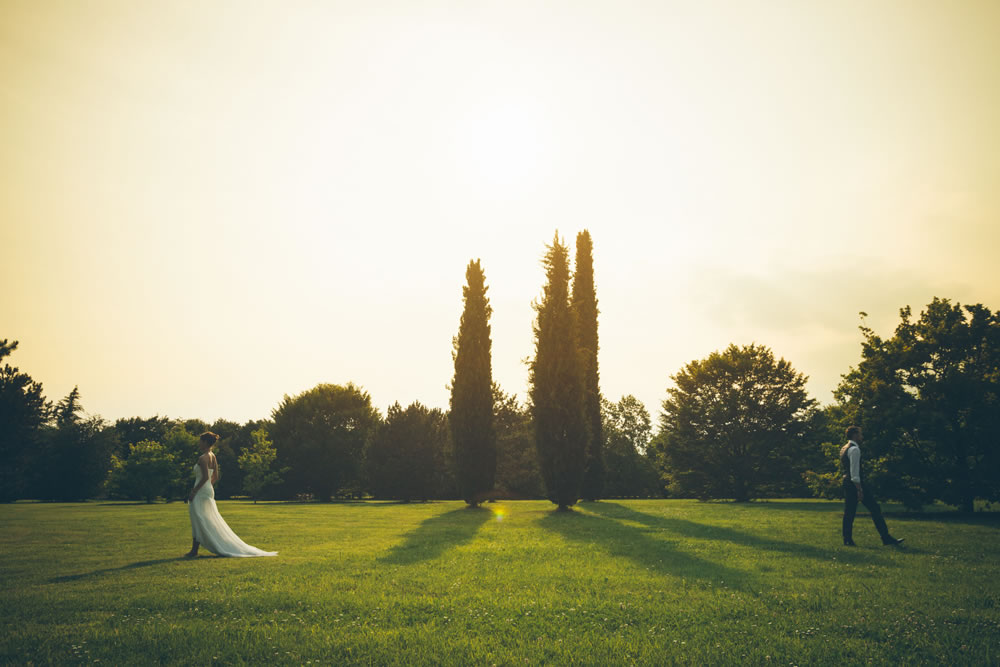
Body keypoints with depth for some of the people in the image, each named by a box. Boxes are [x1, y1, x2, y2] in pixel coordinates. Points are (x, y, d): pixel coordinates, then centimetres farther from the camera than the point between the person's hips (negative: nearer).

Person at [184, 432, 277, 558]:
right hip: (209, 490, 9)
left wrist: (193, 492, -18)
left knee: (198, 521, -3)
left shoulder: (203, 458, -15)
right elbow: (215, 477, 16)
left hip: (201, 492, -9)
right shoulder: (213, 456, 11)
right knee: (211, 521, 13)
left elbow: (205, 477, -23)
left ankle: (194, 551, 2)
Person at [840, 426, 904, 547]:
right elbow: (854, 472, -19)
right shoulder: (854, 449, -14)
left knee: (849, 512, 8)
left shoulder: (844, 449, 17)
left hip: (847, 483, 10)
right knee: (875, 509, -3)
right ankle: (886, 538, 0)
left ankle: (847, 540, 7)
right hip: (856, 482, -10)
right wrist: (859, 489, -20)